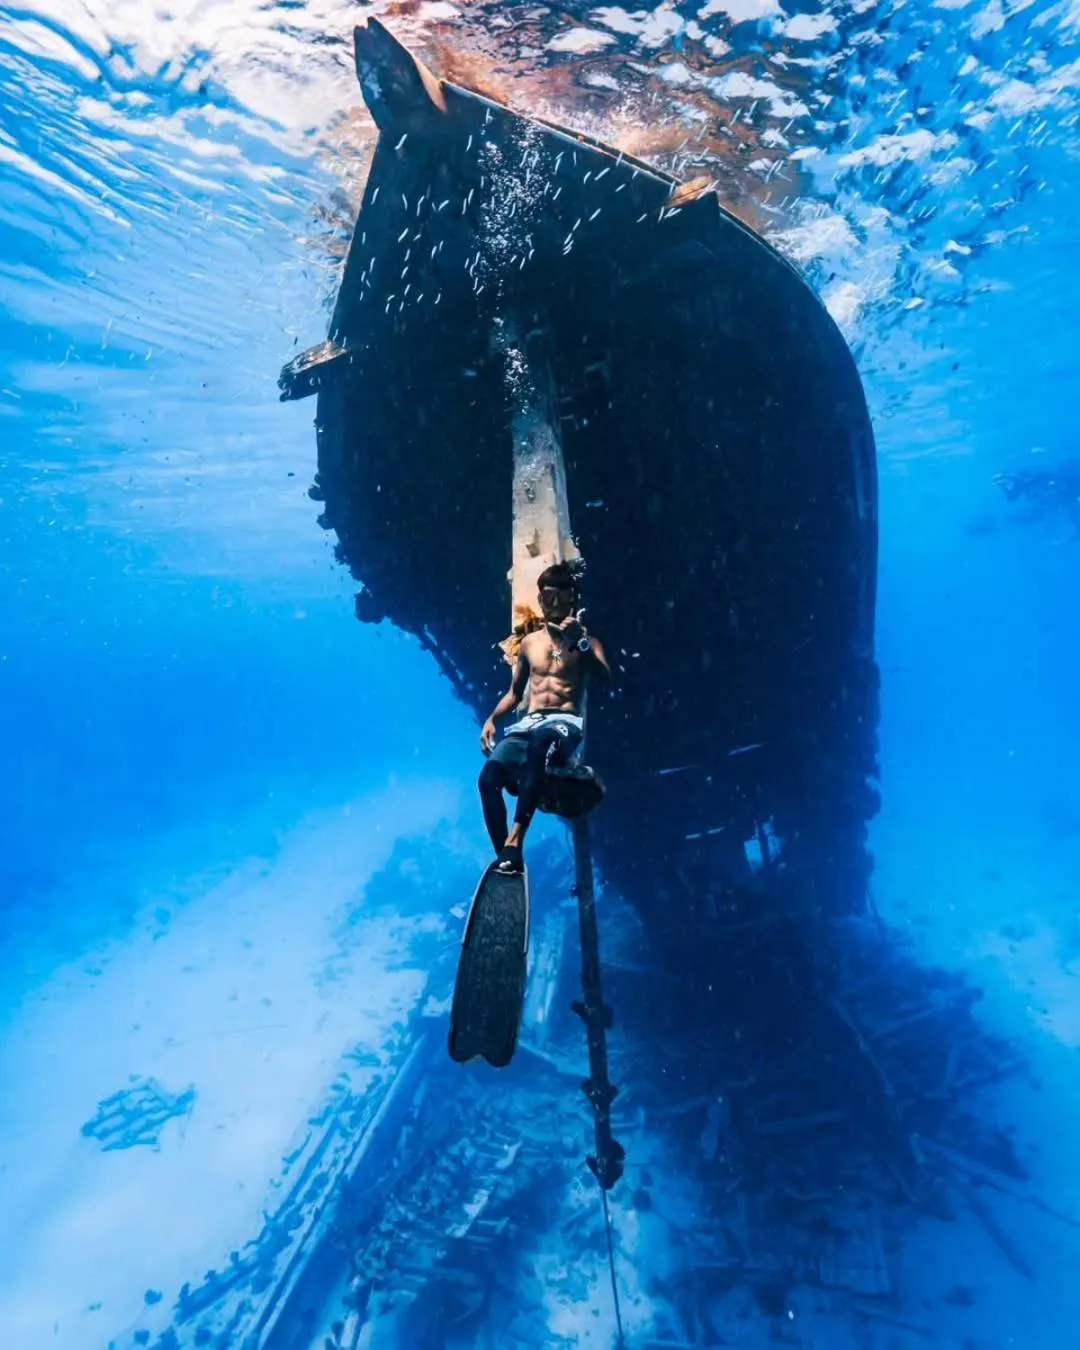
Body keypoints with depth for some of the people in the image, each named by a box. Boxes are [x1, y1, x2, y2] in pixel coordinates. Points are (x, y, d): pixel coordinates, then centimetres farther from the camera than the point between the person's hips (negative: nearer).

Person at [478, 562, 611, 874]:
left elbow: (606, 679, -9)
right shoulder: (529, 642, 21)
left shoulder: (587, 642, 10)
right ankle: (504, 855, -18)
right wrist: (491, 719, 8)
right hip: (528, 723, 4)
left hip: (566, 723, -4)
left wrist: (579, 641, -19)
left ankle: (515, 840, -47)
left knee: (540, 741, -43)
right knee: (488, 778, -25)